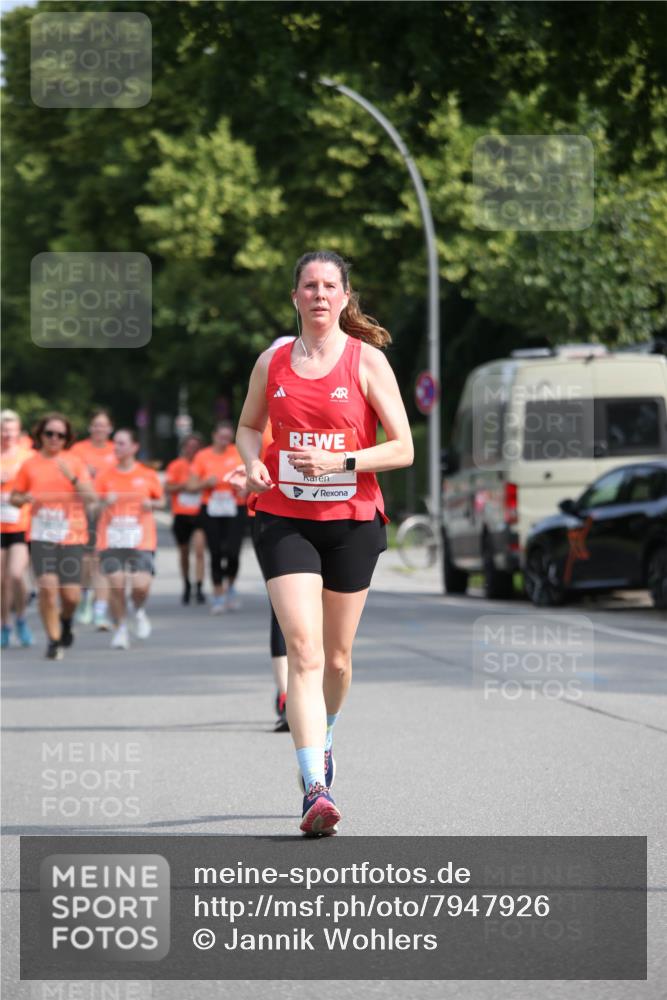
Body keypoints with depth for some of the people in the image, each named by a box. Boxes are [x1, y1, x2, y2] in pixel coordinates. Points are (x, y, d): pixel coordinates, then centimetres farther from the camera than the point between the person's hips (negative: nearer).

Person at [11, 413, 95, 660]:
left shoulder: (75, 462, 4)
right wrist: (25, 499, -7)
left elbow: (90, 497, -4)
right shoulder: (29, 465, 6)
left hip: (71, 535, 0)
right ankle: (53, 639, -1)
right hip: (41, 535, 0)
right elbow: (15, 497, 16)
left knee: (71, 595, -2)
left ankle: (65, 620, 33)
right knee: (48, 586, -16)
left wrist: (72, 478, -19)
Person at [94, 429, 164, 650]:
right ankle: (120, 628, 11)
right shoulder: (105, 477, 5)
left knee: (141, 585, -13)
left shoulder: (147, 475, 5)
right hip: (111, 539, 1)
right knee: (116, 584, -9)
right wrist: (105, 502, -13)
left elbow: (160, 500, 15)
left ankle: (139, 611, 21)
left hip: (141, 540, -1)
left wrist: (151, 504, -7)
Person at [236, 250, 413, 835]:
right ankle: (317, 789, -22)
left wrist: (339, 462, -17)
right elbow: (249, 426, 22)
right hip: (284, 519, 0)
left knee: (336, 658, 11)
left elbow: (403, 448, -3)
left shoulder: (367, 360, -2)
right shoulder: (273, 362, 6)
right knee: (304, 652, -15)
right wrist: (254, 464, 0)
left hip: (352, 521, 0)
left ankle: (323, 739, 44)